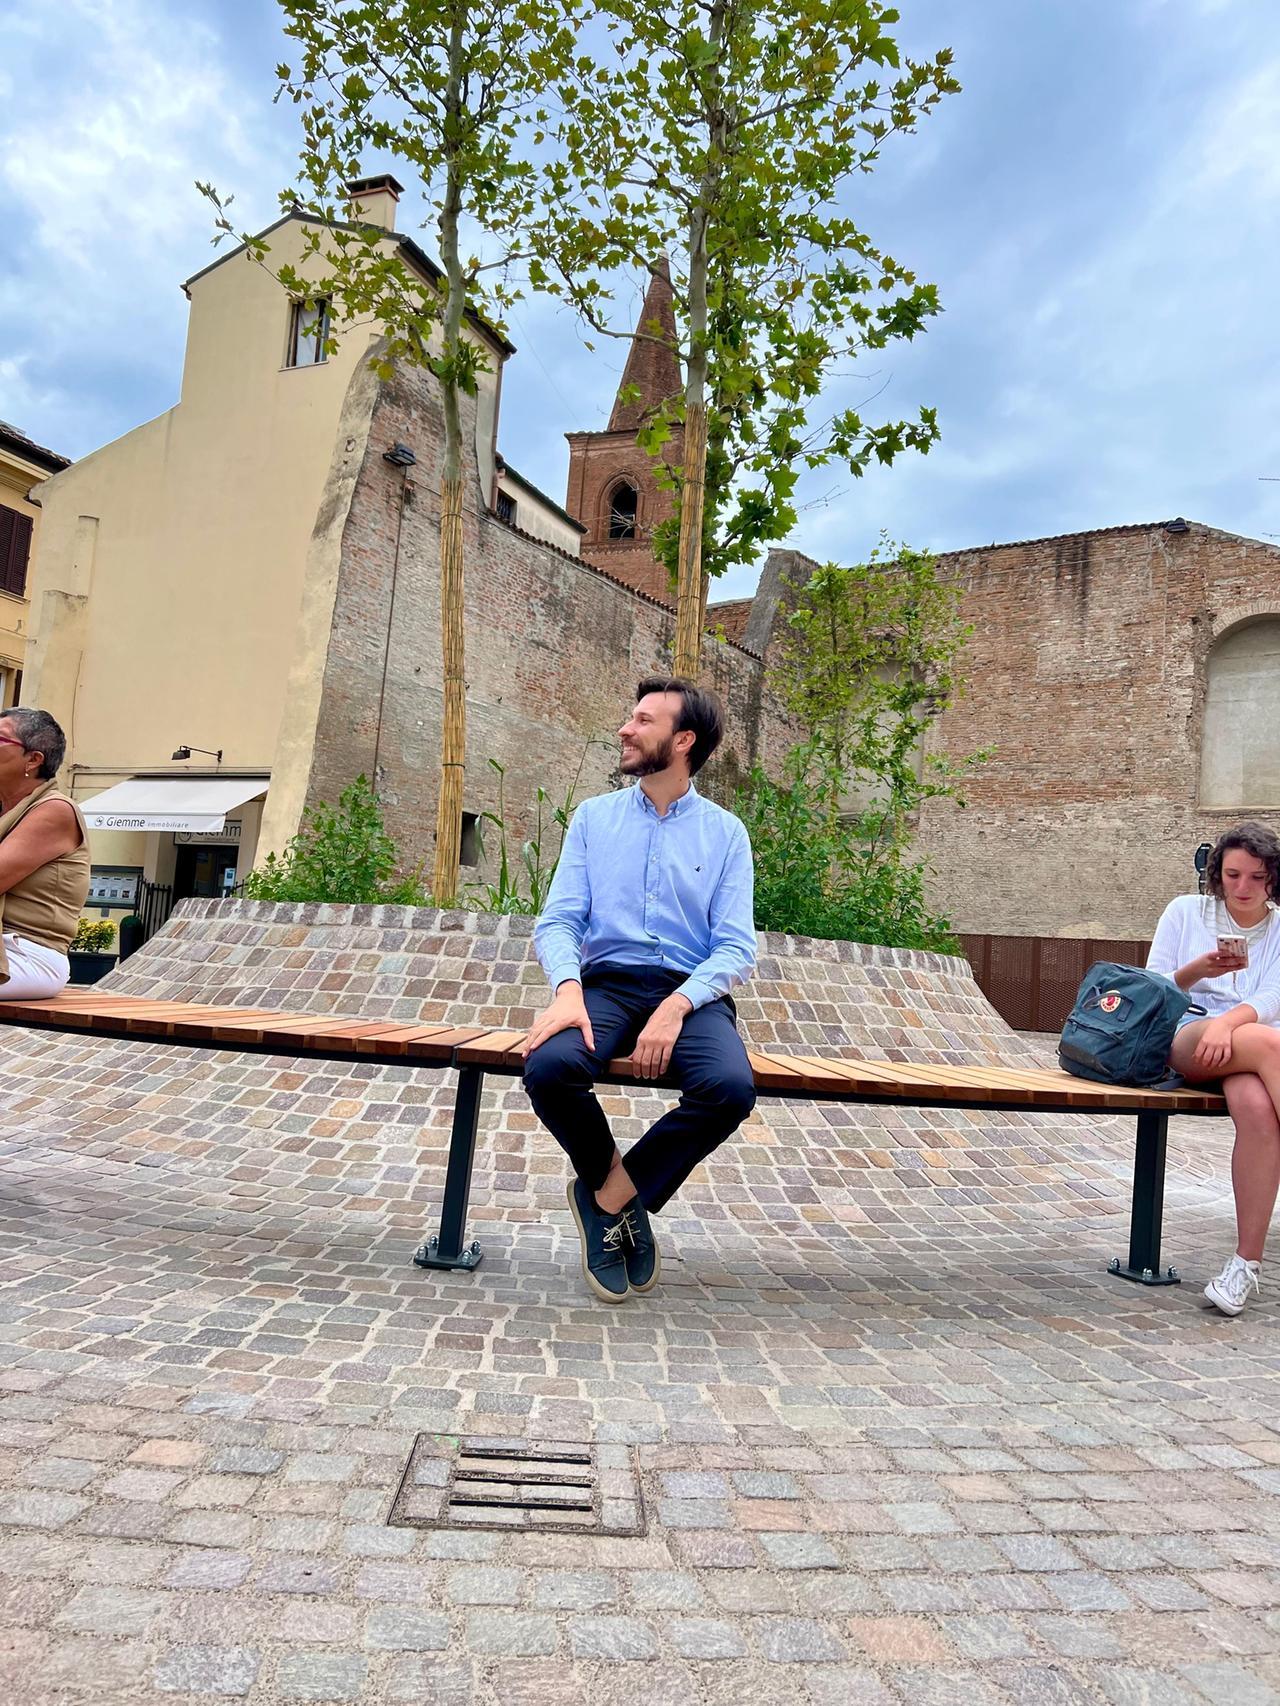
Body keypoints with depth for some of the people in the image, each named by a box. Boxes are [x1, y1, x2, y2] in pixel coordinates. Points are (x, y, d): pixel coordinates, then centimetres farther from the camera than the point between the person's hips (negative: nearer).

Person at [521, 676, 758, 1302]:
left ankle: (608, 1193, -8)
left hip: (690, 992, -1)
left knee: (731, 1086, -33)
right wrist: (567, 988, -18)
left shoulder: (725, 833, 8)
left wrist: (676, 1006, -20)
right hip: (606, 983, 1)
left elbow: (736, 948, 0)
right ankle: (616, 1184, 0)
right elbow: (558, 919, 4)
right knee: (549, 1067, -32)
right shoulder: (593, 816, 13)